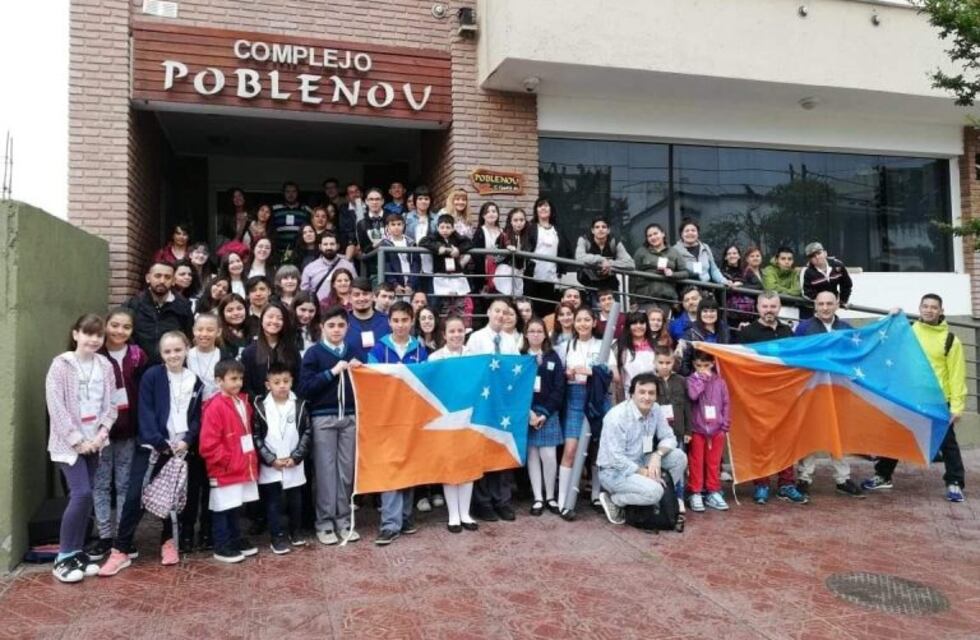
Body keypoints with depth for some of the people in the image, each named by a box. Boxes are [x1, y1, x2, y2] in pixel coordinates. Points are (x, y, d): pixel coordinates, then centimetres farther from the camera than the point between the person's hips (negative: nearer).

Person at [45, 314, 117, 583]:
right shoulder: (61, 364, -9)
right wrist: (77, 439, -15)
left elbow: (110, 403, 5)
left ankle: (76, 552, 19)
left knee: (85, 496, 7)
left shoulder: (105, 365, 4)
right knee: (82, 494, -14)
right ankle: (63, 557, 0)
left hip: (94, 442, 5)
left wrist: (102, 433, -9)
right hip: (68, 442, -5)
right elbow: (56, 406, -13)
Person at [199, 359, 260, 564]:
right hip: (224, 470, -8)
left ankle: (236, 539, 31)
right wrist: (228, 461, -15)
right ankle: (221, 547, 14)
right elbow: (208, 445, -19)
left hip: (243, 467, 8)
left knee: (235, 507, 19)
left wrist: (252, 460, 15)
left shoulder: (243, 402, 8)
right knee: (222, 509, 4)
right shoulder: (215, 407, -17)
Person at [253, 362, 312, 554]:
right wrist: (270, 459, -12)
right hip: (270, 466, -2)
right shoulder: (260, 406, -5)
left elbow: (306, 433, 0)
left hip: (294, 465, 2)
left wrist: (296, 456, -9)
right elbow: (256, 436, -6)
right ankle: (277, 537, 15)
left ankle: (295, 532, 29)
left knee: (295, 501, 13)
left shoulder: (299, 405, 0)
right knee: (273, 503, 5)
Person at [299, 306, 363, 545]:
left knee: (347, 470, 7)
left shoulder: (353, 352, 10)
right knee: (326, 470, 0)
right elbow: (304, 388, -11)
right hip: (323, 418, -3)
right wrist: (332, 372, -15)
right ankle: (324, 522, 11)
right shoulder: (314, 353, -1)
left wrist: (359, 371, -2)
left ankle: (343, 519, 17)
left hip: (349, 416, 4)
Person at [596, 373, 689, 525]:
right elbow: (617, 459, -25)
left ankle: (661, 499, 6)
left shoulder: (655, 409, -4)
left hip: (639, 463, 7)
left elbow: (669, 438, -1)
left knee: (679, 457, -8)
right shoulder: (617, 416, -25)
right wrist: (644, 473, -23)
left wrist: (657, 455, -21)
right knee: (653, 491, -29)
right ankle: (612, 500, -4)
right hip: (614, 471, -7)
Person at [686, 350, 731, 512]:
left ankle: (713, 493, 21)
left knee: (714, 462, 11)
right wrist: (701, 377, -14)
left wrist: (725, 425, 1)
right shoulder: (693, 379, -3)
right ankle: (695, 493, 12)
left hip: (716, 429, 2)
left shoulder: (719, 381, 3)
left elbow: (726, 404, 6)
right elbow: (693, 395, -23)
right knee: (696, 462, 5)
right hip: (697, 429, -2)